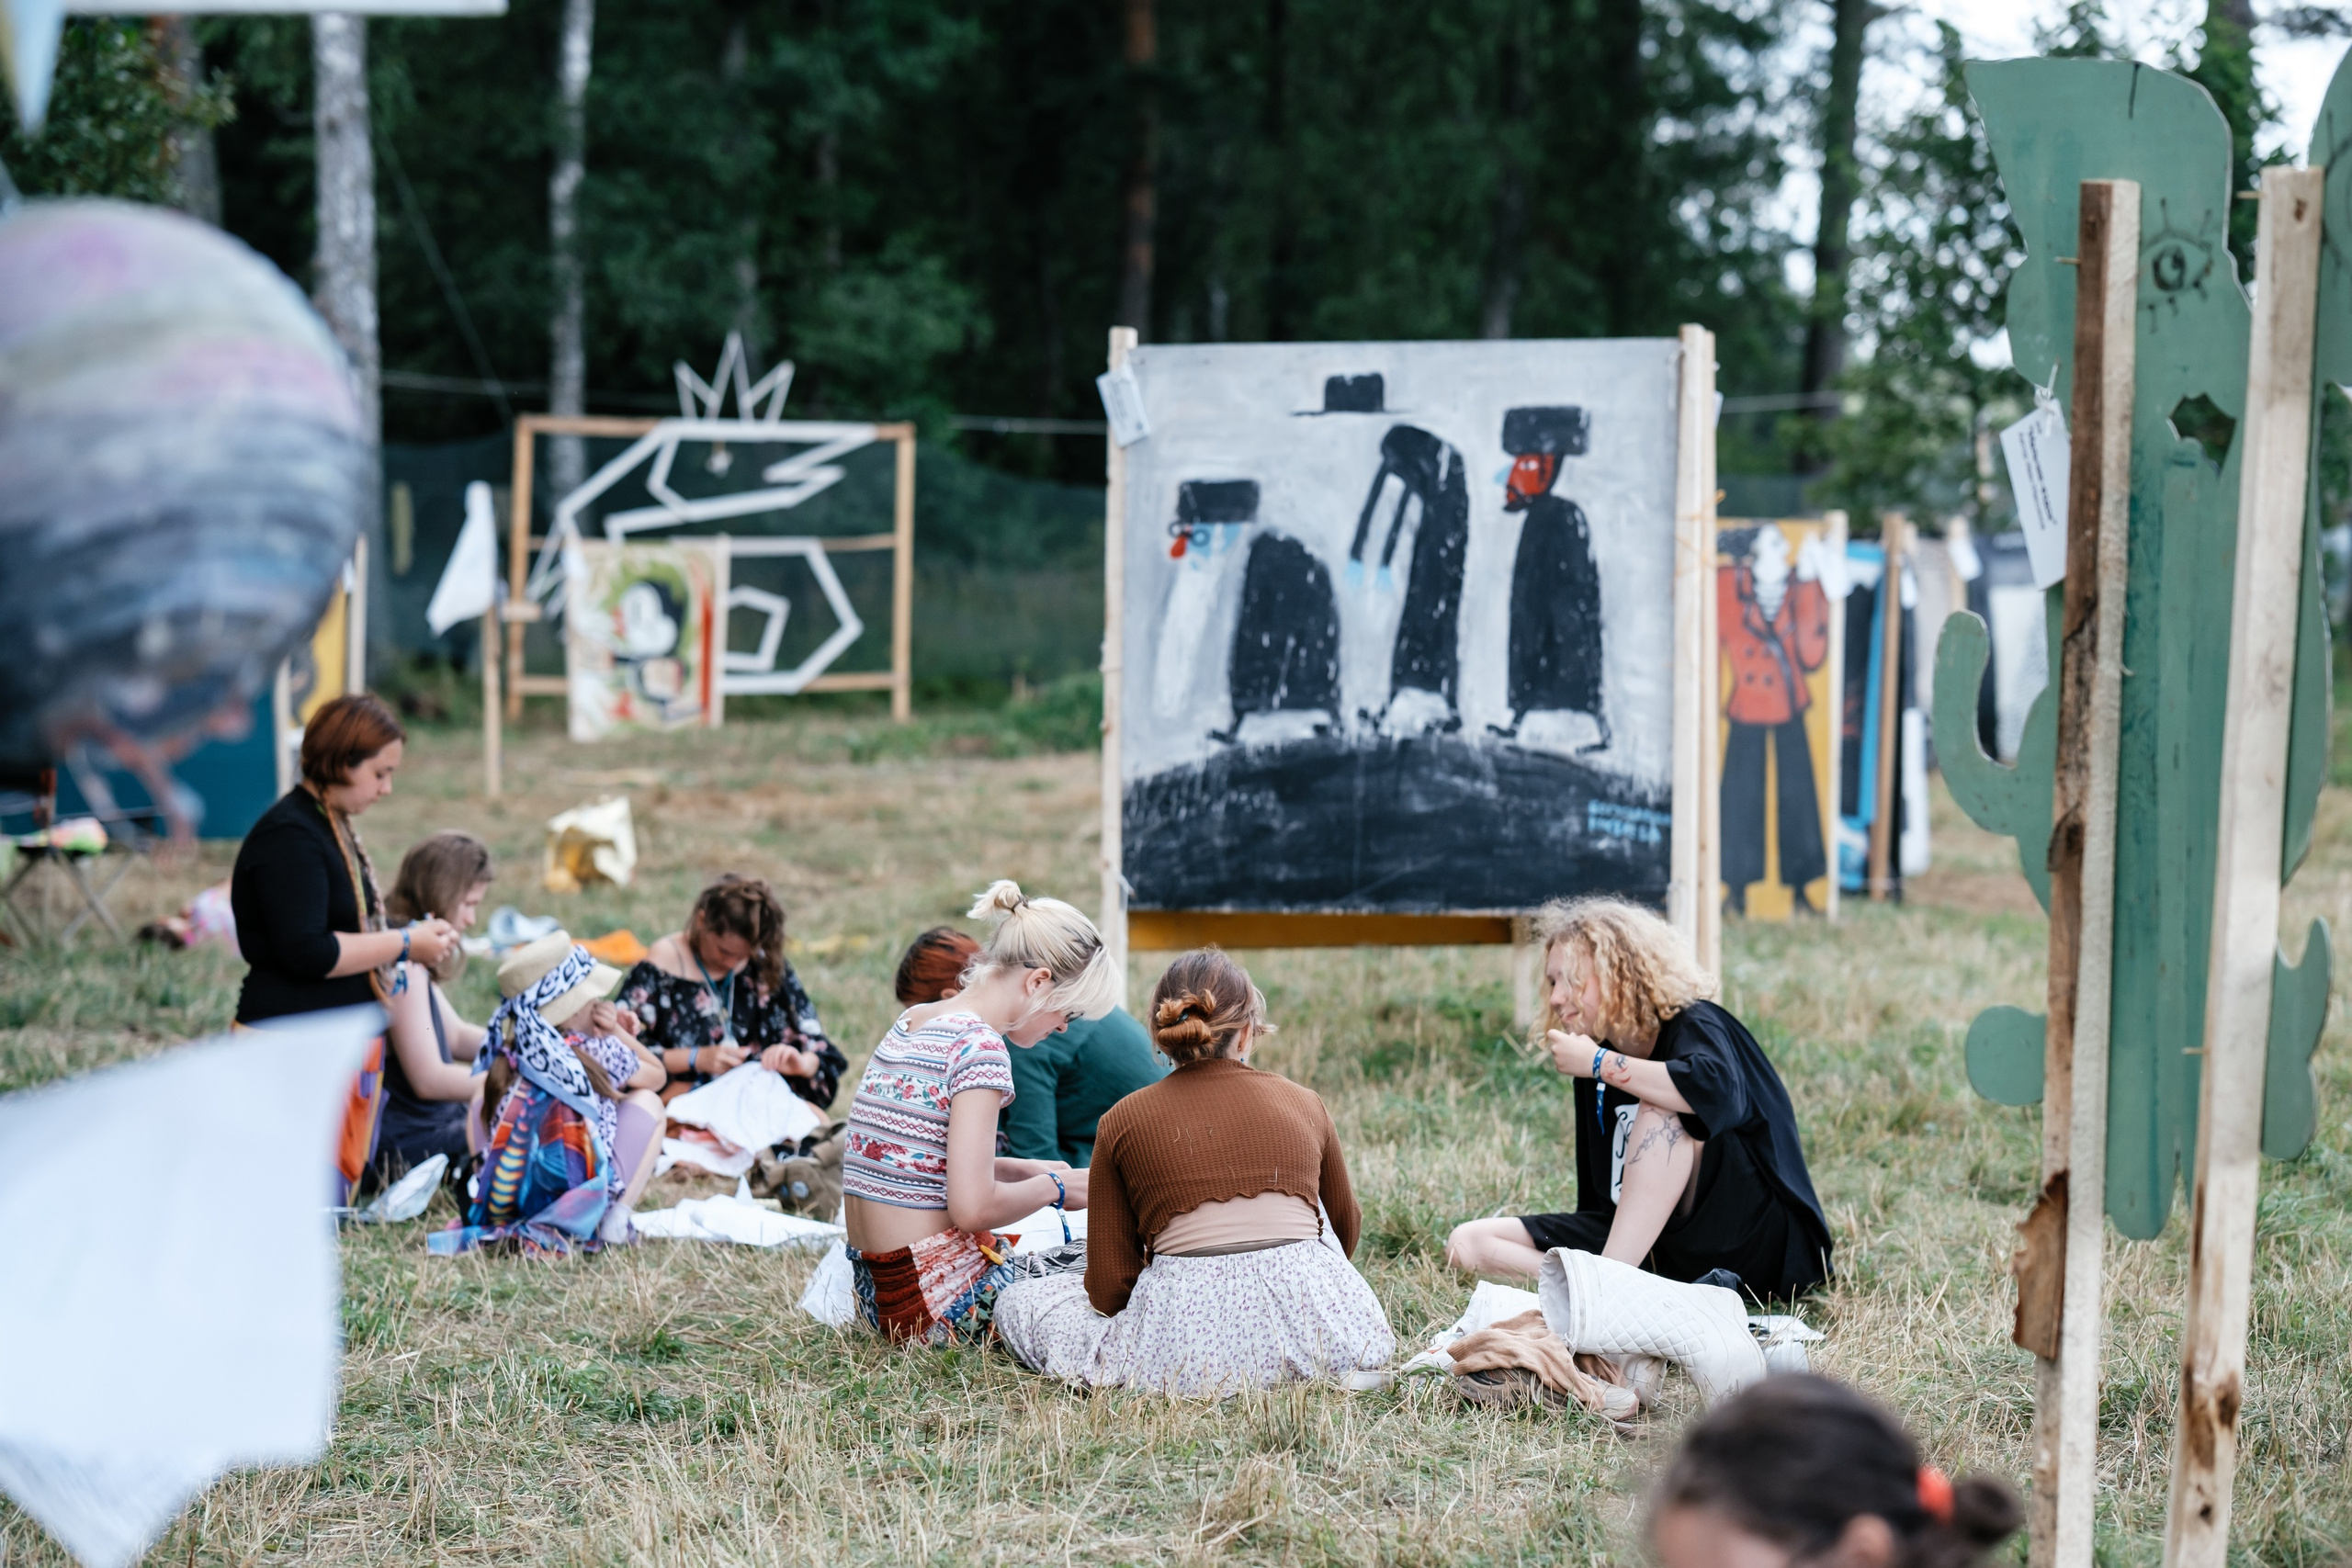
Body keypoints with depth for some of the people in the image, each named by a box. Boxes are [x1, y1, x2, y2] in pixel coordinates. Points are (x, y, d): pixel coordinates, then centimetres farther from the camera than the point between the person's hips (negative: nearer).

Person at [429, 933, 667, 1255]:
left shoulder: (508, 1058, 5)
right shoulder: (601, 1053, -4)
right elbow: (656, 1075, 15)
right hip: (583, 1204, -5)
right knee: (647, 1102, 18)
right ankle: (617, 1217, 3)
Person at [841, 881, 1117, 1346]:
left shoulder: (909, 1024, 11)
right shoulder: (980, 1048, -17)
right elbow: (972, 1208, -23)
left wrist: (1022, 1170, 14)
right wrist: (1053, 1186, -6)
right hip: (943, 1301, -9)